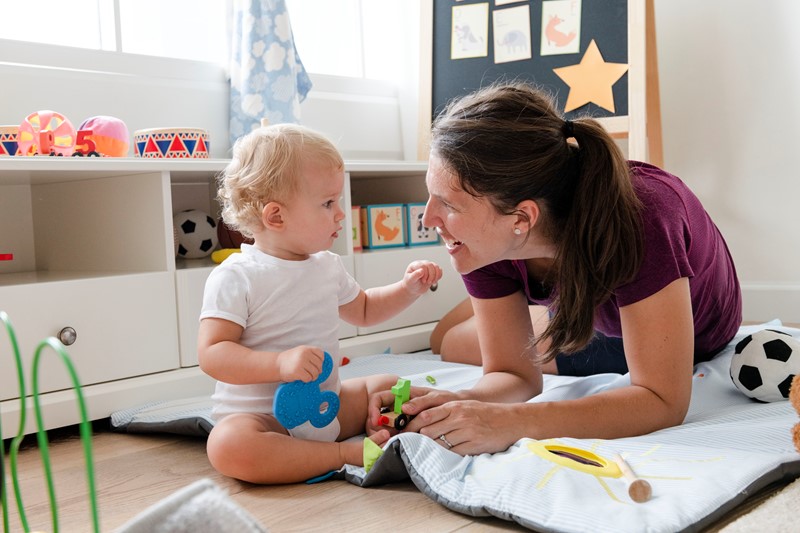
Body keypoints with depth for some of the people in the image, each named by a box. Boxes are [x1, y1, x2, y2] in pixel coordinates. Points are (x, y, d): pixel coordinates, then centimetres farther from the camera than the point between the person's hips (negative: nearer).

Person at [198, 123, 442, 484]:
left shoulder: (327, 266, 8)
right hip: (262, 419, -7)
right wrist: (281, 363, -34)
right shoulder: (235, 278, -14)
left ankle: (376, 434, -23)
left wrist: (408, 289, 10)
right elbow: (211, 354, -21)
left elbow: (363, 310, 27)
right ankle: (345, 453, -30)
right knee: (227, 447, -36)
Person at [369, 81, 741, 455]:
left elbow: (662, 401, -45)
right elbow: (516, 374, -22)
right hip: (596, 320, 4)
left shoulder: (637, 219, -46)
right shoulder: (484, 239, -30)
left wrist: (513, 423, -56)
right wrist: (461, 403, -46)